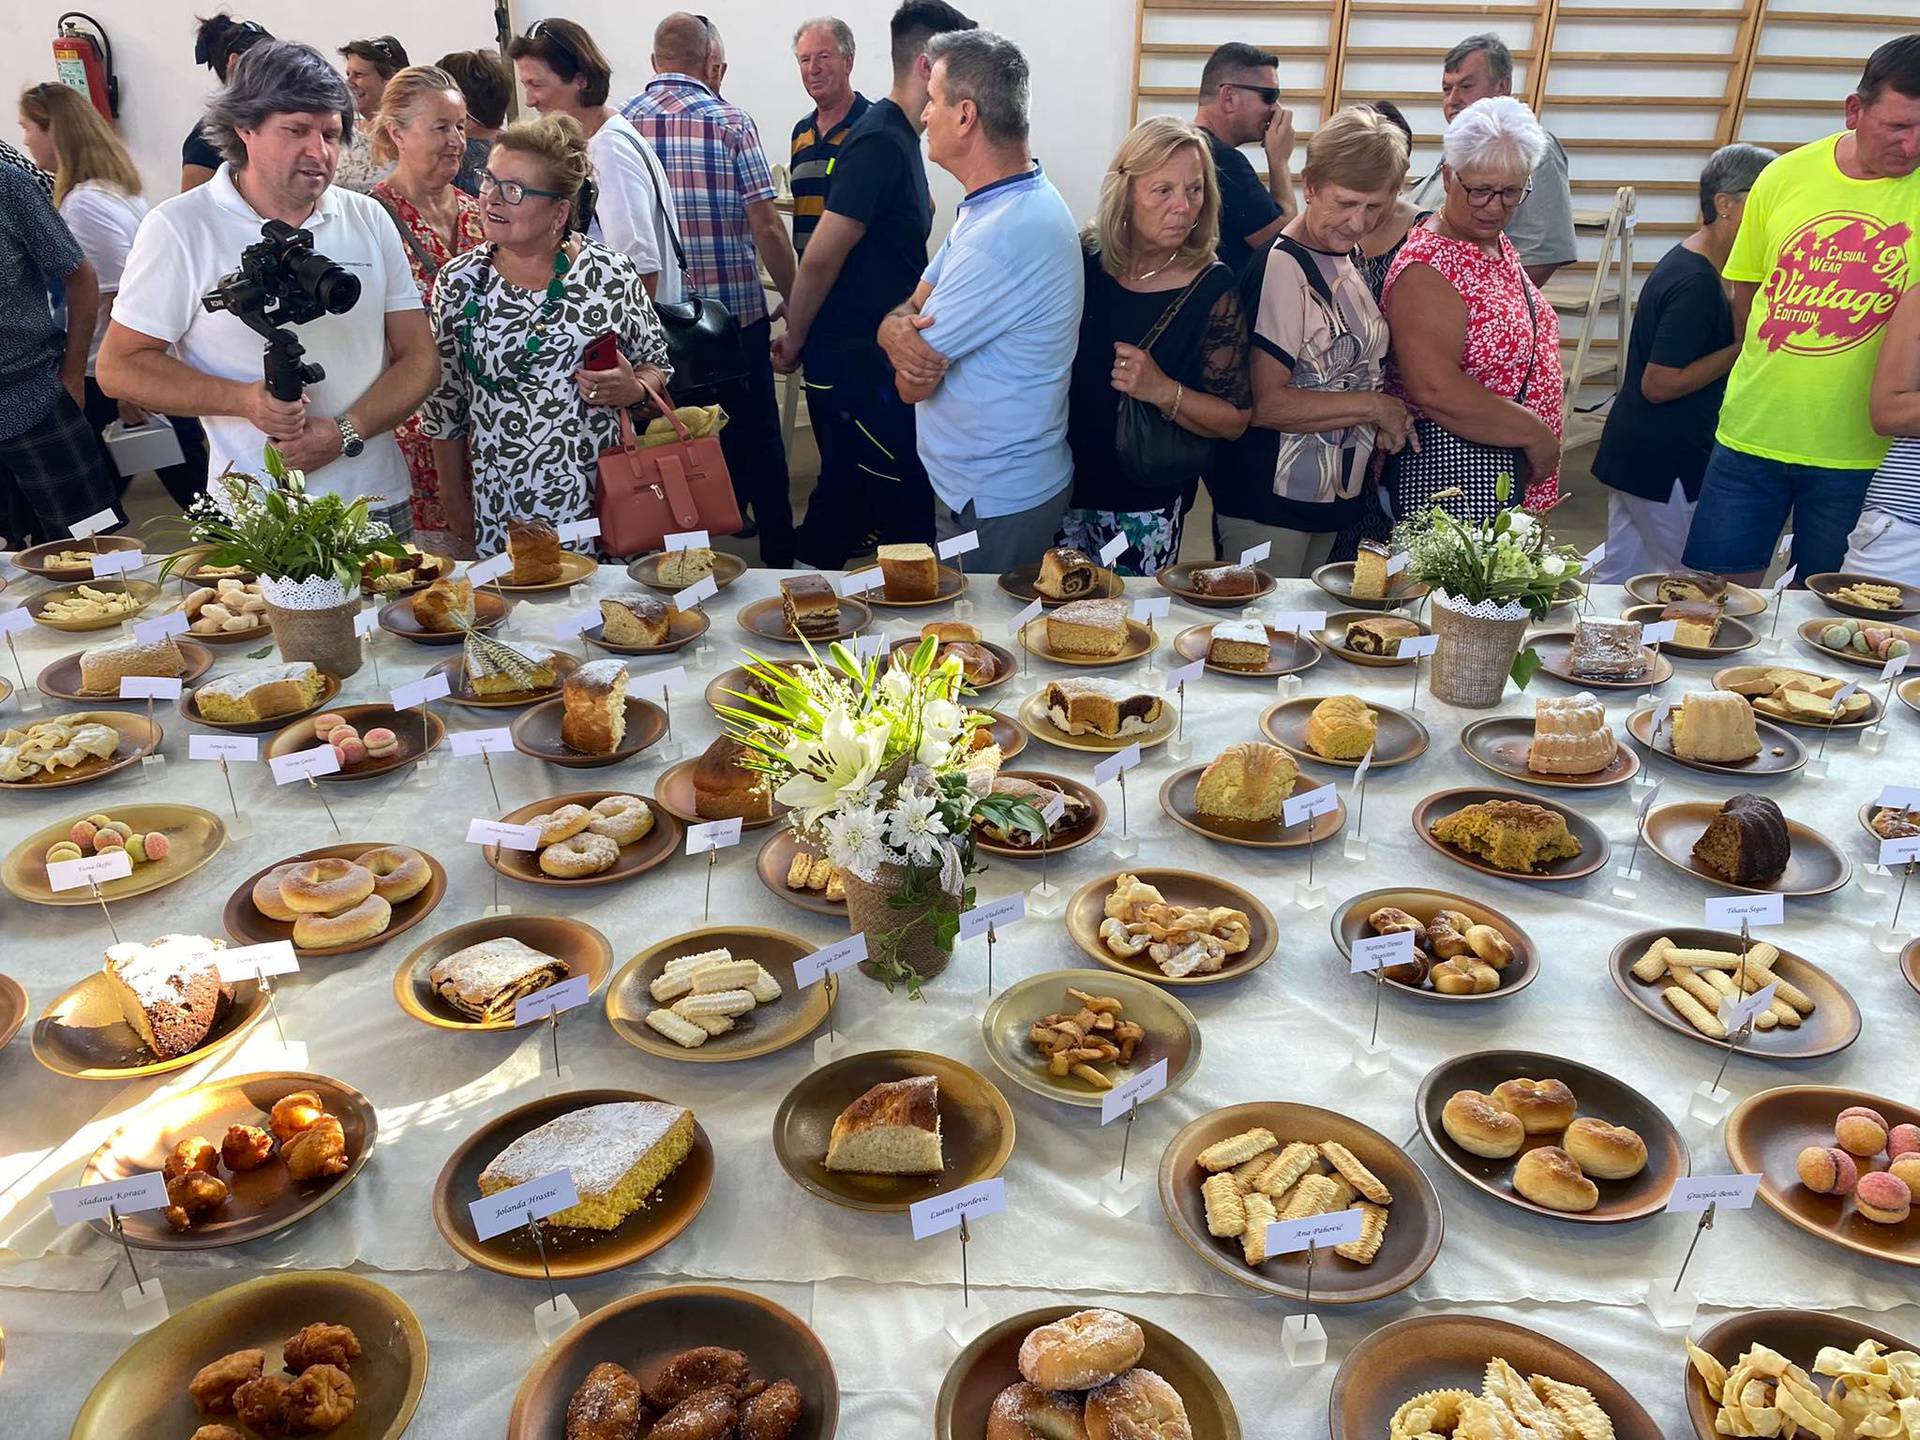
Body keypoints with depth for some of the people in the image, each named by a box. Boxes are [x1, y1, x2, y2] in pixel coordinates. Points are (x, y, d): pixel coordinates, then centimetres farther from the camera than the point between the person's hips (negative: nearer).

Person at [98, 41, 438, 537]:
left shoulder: (369, 219, 6)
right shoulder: (178, 227, -3)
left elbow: (418, 358, 3)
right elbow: (118, 368, -2)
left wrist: (345, 432, -13)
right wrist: (243, 400, -18)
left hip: (380, 504, 3)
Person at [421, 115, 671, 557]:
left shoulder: (611, 273, -4)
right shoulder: (460, 281, 1)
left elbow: (657, 367, 7)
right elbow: (444, 402, 8)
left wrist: (634, 391, -16)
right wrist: (456, 504, 10)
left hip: (599, 503, -1)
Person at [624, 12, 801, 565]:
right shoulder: (730, 121, -6)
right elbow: (766, 227, -10)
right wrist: (796, 303, 0)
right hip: (735, 313, -3)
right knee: (754, 440, 10)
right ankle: (779, 558, 18)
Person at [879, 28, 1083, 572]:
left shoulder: (1006, 233, -27)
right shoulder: (1001, 203, 7)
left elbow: (914, 383, -22)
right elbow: (911, 308, 6)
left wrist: (908, 327, 0)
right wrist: (898, 328, -18)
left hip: (993, 503, -9)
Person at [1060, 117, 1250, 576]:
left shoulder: (1211, 289, -10)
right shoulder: (1082, 259, -3)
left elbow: (1235, 420, -8)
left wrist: (1164, 391, -23)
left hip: (1145, 508, -2)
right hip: (1061, 487, 3)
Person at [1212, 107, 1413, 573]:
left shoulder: (1349, 256, 9)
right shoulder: (1280, 267, -18)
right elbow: (1264, 403, -24)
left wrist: (1387, 424, 3)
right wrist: (1375, 407, -16)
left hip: (1337, 495, 9)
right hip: (1267, 502, -9)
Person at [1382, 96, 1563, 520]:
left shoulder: (1498, 244, 11)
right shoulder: (1427, 266, -19)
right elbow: (1433, 389, -29)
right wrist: (1536, 434, -19)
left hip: (1508, 467, 9)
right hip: (1450, 468, -9)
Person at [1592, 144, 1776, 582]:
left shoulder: (1682, 261, 10)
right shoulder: (1698, 283, -20)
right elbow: (1659, 384, -23)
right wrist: (1741, 350, -17)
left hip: (1632, 456, 10)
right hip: (1663, 465, -10)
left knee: (1617, 578, 15)